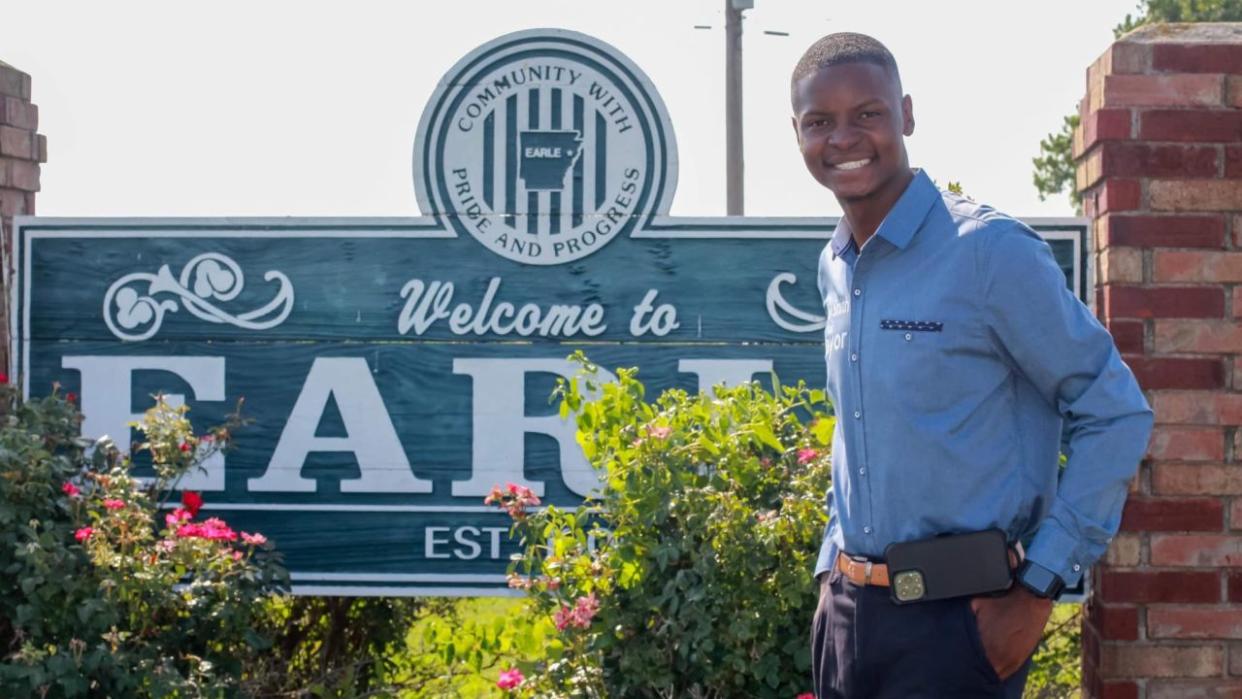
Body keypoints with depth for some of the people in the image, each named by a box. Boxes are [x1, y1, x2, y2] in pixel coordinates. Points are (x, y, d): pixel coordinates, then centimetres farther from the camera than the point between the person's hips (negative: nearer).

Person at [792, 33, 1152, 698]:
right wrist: (834, 565, 15)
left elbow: (1115, 415, -11)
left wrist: (1038, 587, -13)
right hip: (846, 610, 6)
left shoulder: (990, 250, -12)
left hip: (956, 617, -6)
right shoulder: (833, 269, 9)